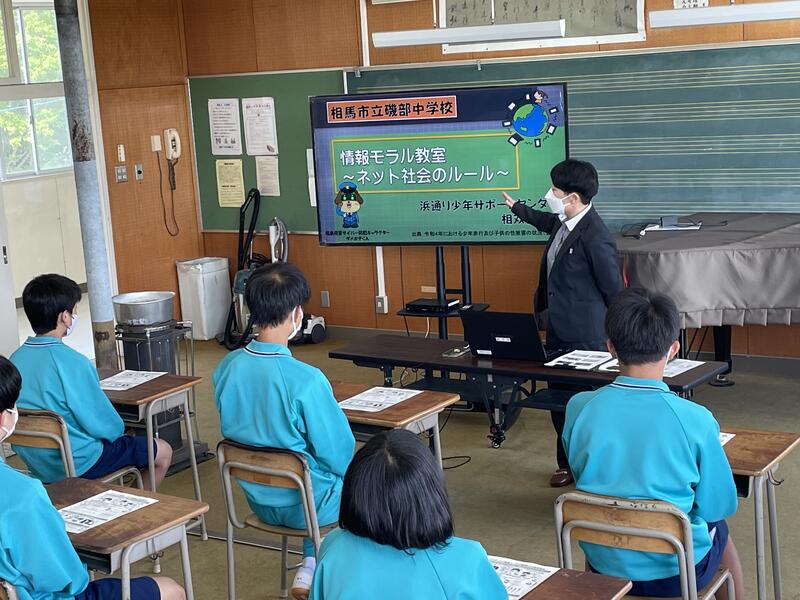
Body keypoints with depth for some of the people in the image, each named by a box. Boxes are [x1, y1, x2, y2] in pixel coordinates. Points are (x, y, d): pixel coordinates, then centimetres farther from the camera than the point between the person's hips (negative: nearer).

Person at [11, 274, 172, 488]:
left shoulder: (16, 359, -3)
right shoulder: (72, 362, -25)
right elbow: (103, 424, -18)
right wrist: (116, 429, 3)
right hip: (78, 464, -8)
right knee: (163, 452, 10)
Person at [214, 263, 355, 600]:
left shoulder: (227, 368, -11)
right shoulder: (305, 379, -29)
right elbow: (338, 454, -19)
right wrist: (342, 467, 4)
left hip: (258, 497, 6)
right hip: (305, 504, -6)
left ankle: (311, 563, 26)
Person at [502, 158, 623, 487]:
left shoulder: (595, 238, -24)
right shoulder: (563, 222, 2)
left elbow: (614, 290, -17)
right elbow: (547, 222, 29)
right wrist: (516, 207, 44)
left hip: (583, 339, -9)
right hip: (558, 333, 9)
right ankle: (567, 464, 31)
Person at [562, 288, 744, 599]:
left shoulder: (579, 409, -14)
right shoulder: (695, 420, -22)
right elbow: (719, 506, -10)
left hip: (604, 564, 3)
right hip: (675, 568, -3)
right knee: (719, 529, 32)